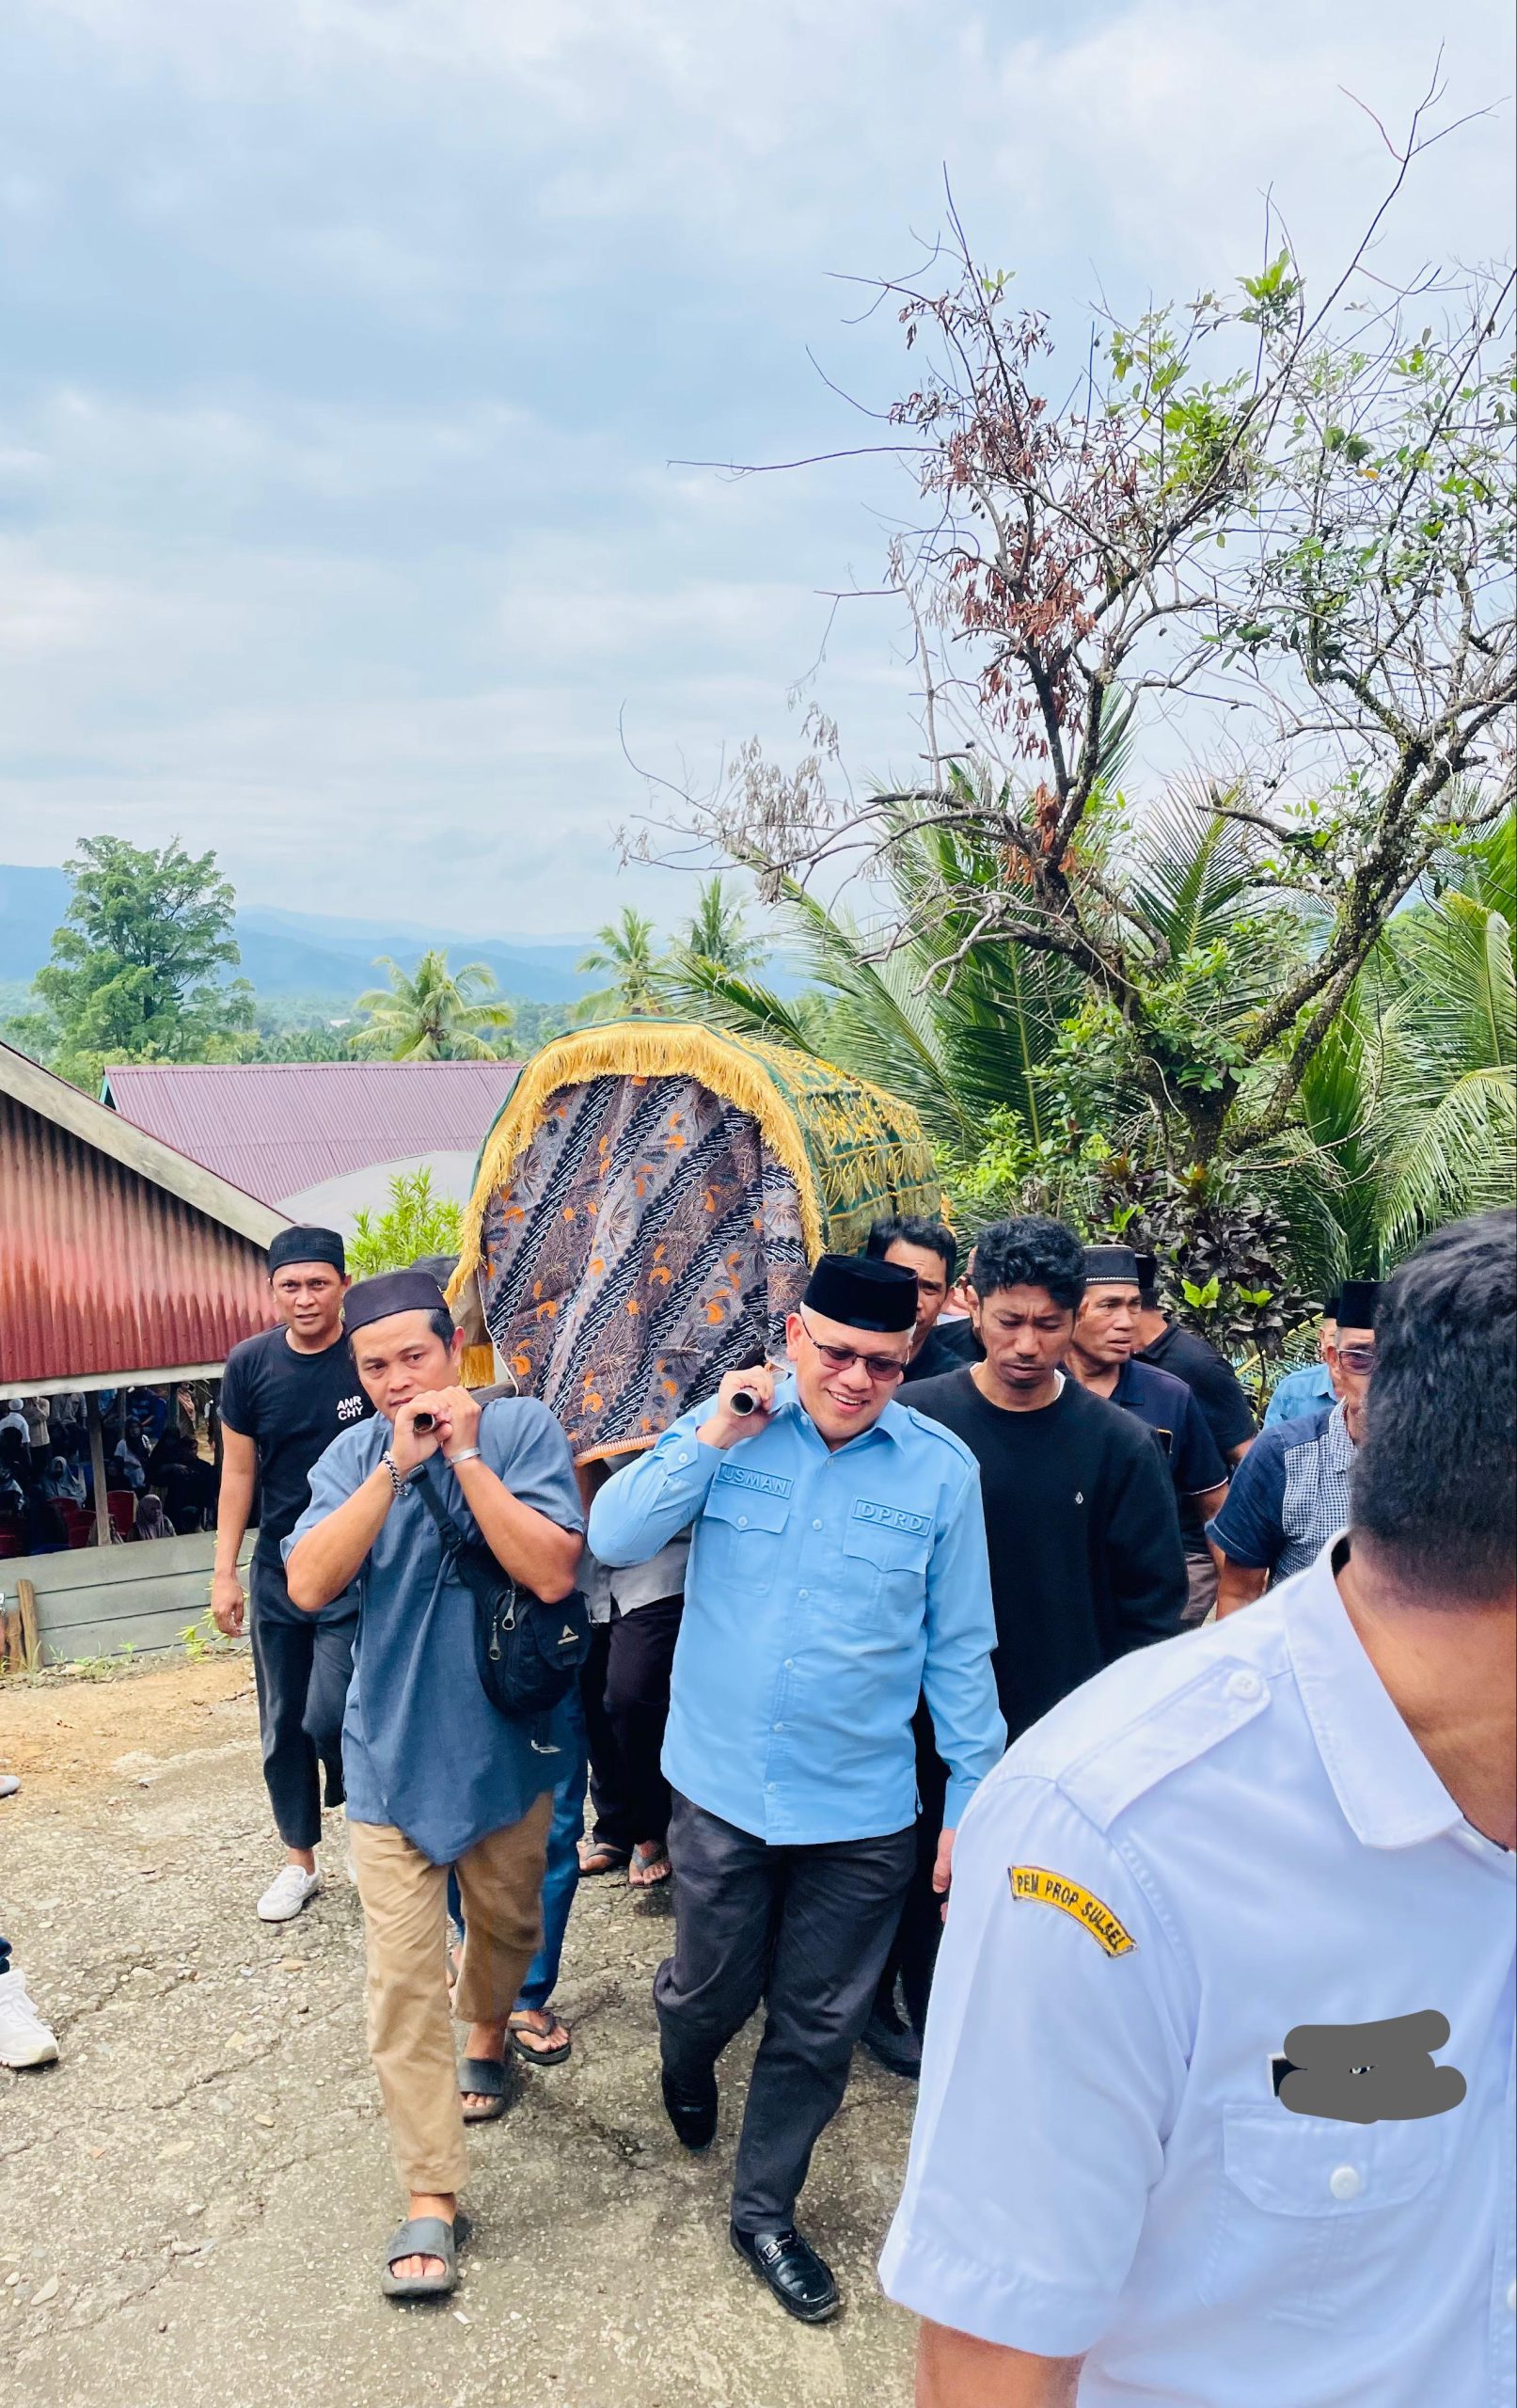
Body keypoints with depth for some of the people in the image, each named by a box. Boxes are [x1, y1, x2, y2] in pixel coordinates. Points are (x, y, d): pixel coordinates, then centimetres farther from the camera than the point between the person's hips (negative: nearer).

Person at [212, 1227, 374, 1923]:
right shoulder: (250, 1364, -3)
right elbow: (238, 1471, 4)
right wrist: (224, 1572, 3)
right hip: (277, 1571, 4)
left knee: (328, 1717, -10)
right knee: (283, 1727, 12)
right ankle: (300, 1861, 30)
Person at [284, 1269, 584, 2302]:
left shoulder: (523, 1428, -13)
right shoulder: (355, 1453, -7)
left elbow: (553, 1572, -24)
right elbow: (308, 1586, -19)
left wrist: (463, 1453, -27)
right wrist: (396, 1467, -27)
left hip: (508, 1747, 0)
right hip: (395, 1755, 0)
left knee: (507, 1925, 23)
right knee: (403, 1977, -1)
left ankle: (487, 2033, 54)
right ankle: (431, 2196, 11)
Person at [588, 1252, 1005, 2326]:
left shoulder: (943, 1469, -8)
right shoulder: (727, 1426, -6)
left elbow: (958, 1651, 0)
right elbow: (612, 1540, -11)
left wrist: (973, 1796, 2)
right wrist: (711, 1440, -20)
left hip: (861, 1810, 0)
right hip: (722, 1788, 0)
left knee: (817, 2028, 14)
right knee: (711, 1991, 17)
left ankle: (766, 2211, 38)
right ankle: (688, 2057, 54)